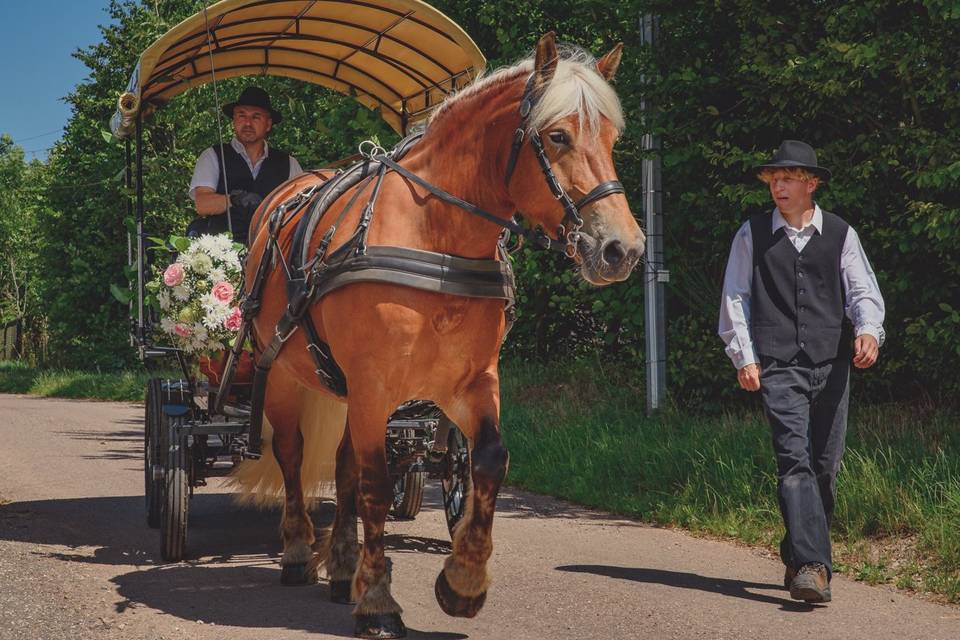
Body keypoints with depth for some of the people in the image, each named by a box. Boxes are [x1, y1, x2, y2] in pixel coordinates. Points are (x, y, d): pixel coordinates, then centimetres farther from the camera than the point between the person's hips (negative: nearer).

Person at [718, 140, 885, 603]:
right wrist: (743, 355, -1)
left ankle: (798, 559, 24)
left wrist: (868, 331, -15)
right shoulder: (752, 235, 8)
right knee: (794, 460, -16)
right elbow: (735, 298, 9)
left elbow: (863, 291, 5)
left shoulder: (841, 235, 10)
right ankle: (811, 566, -25)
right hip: (777, 367, -2)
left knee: (825, 466, 6)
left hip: (831, 365, 2)